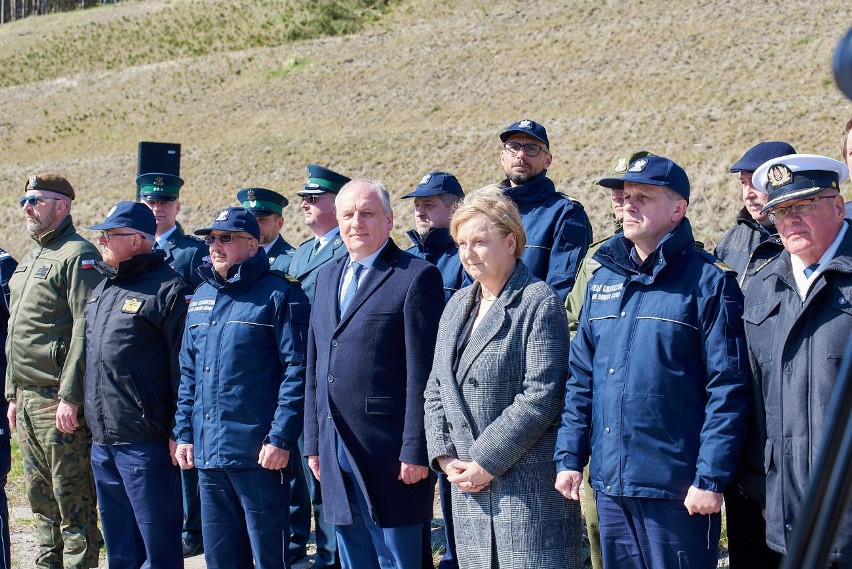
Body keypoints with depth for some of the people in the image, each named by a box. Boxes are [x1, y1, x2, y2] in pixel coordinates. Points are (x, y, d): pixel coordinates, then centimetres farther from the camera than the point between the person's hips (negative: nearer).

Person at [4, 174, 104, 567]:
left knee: (74, 503, -4)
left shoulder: (78, 255, -9)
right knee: (41, 501, 13)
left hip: (60, 402, -9)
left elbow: (86, 330, -17)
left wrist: (70, 397, -22)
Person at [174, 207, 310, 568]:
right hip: (207, 453, 7)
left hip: (259, 454, -7)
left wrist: (281, 438, -17)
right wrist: (184, 433, 12)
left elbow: (297, 369, -12)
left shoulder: (279, 295, -6)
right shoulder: (201, 298, 15)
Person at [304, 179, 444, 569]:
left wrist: (415, 451, -15)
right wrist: (314, 442, 13)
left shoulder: (416, 276, -8)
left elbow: (423, 373, -12)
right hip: (336, 454, 7)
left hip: (389, 454, -7)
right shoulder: (327, 276, 15)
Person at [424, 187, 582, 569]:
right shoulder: (458, 305, 15)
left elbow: (541, 396, -16)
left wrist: (487, 461, -16)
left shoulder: (539, 302, -8)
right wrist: (444, 456, 1)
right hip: (467, 481, 7)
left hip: (529, 484, -7)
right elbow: (436, 389, 15)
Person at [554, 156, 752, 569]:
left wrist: (710, 478, -15)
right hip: (609, 484, 6)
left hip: (677, 489, -6)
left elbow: (728, 390, -11)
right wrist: (569, 456, 7)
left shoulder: (708, 283, -7)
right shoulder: (602, 280, 11)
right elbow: (580, 377, 13)